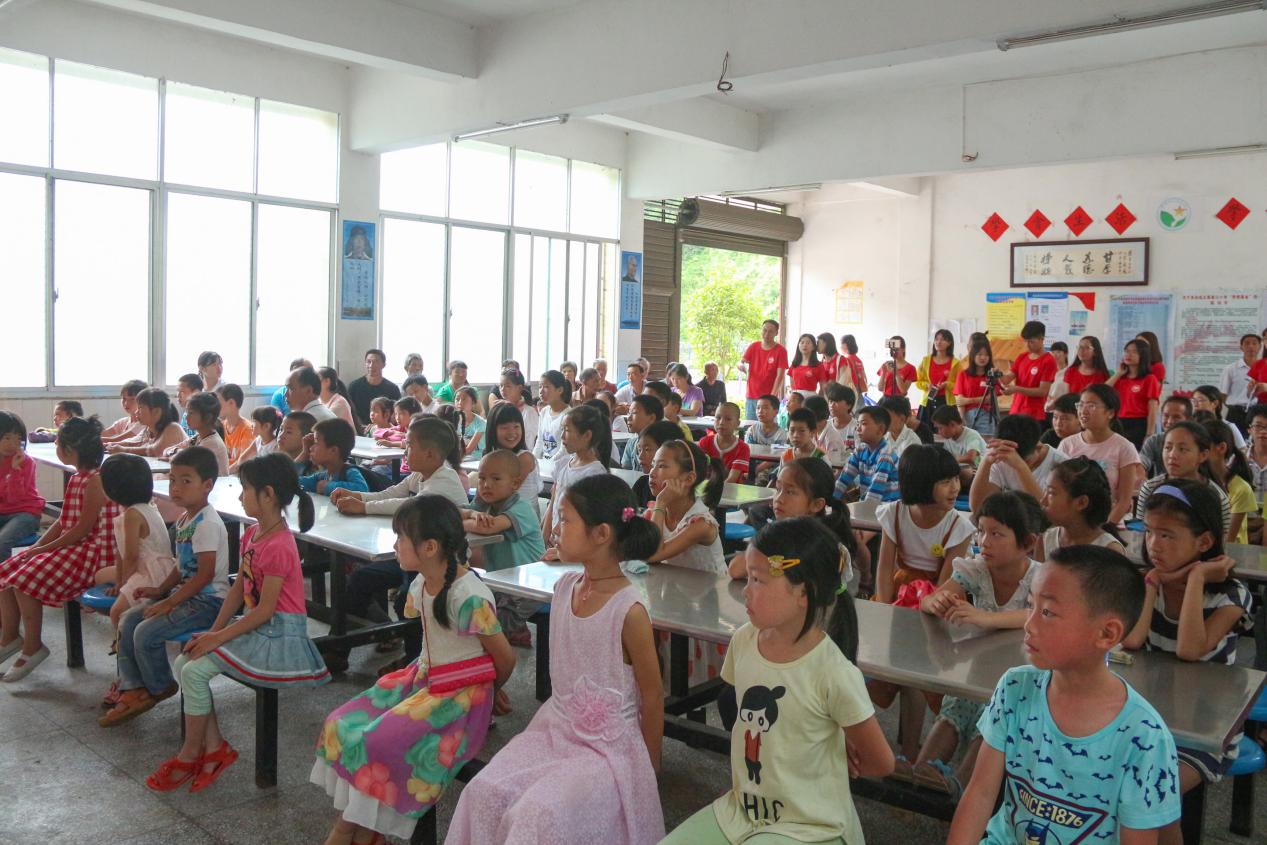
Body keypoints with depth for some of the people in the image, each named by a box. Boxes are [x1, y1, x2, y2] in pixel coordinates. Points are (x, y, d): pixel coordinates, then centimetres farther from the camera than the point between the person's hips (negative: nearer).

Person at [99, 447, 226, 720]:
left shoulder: (207, 524, -20)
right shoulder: (184, 519, 10)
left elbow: (205, 574, -24)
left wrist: (169, 602, -20)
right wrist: (161, 590, 8)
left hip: (207, 600, -10)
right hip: (187, 594, 10)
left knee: (146, 632, -17)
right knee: (128, 621, 5)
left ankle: (159, 688, 9)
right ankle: (133, 690, 9)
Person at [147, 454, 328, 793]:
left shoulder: (278, 547, -22)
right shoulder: (252, 534, 8)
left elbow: (265, 609, -21)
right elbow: (238, 588, 10)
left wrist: (218, 637, -16)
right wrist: (213, 631, 1)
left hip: (278, 635, -10)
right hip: (257, 626, 10)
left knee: (195, 670, -15)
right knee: (182, 663, 1)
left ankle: (190, 754, 6)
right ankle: (214, 745, 7)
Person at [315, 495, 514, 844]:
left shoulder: (469, 597, -24)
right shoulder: (420, 586, 2)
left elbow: (505, 658, -14)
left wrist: (492, 692, 4)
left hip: (460, 695, -9)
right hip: (424, 677, 9)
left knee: (378, 742, -21)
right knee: (342, 724, -1)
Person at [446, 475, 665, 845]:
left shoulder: (628, 610, -20)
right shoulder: (564, 587, 0)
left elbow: (652, 697, -10)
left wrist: (647, 770, -1)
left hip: (609, 746, -6)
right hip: (556, 729, 6)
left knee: (540, 814, -25)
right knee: (485, 793, -13)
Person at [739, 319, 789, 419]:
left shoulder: (781, 350, -5)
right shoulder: (753, 346, 7)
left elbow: (780, 376, -9)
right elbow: (741, 362, 1)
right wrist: (743, 367, -24)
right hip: (750, 397, 4)